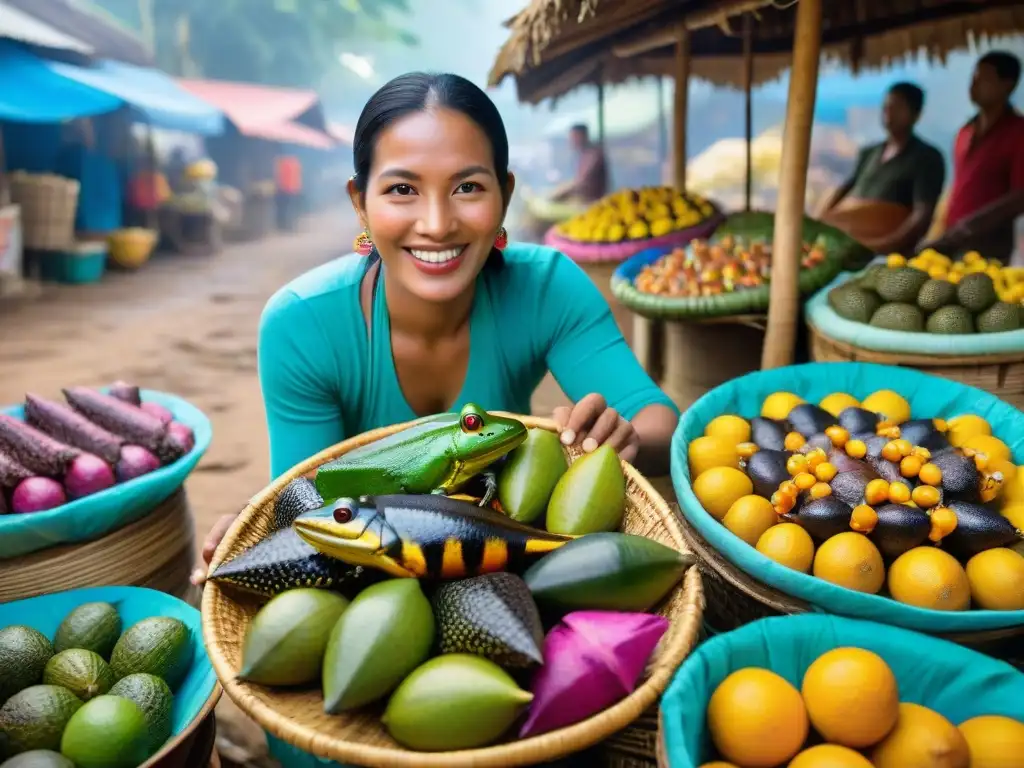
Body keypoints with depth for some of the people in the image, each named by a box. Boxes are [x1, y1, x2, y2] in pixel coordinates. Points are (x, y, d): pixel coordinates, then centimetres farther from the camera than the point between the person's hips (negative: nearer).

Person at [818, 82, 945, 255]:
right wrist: (820, 223, 0)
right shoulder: (868, 153, 26)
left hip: (880, 243, -6)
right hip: (841, 229, 6)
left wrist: (886, 245, -22)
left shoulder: (927, 158, 6)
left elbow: (923, 214, -5)